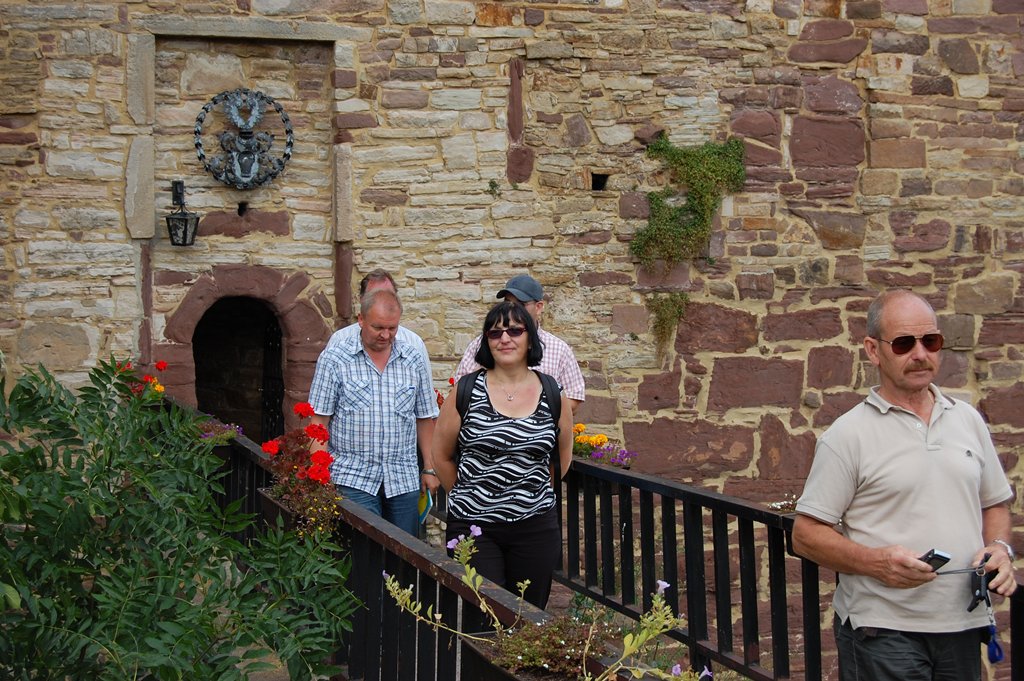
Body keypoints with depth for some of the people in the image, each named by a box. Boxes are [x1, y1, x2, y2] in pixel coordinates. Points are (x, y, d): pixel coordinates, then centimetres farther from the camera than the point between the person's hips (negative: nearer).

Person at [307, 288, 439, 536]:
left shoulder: (413, 360, 9)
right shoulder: (333, 359, -1)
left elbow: (425, 418, 14)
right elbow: (319, 421, -2)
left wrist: (430, 469, 12)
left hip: (404, 479, 3)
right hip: (353, 477, -3)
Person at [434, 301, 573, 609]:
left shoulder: (553, 395, 3)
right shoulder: (466, 391, -1)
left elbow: (563, 457, 18)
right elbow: (442, 456, 8)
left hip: (536, 527, 2)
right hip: (473, 526, -2)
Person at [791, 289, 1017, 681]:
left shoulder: (968, 420, 10)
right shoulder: (848, 435, -7)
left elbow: (994, 503, 20)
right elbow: (806, 535, -8)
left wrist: (999, 547, -1)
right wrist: (876, 562, -22)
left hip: (963, 624, 5)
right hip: (883, 631, -5)